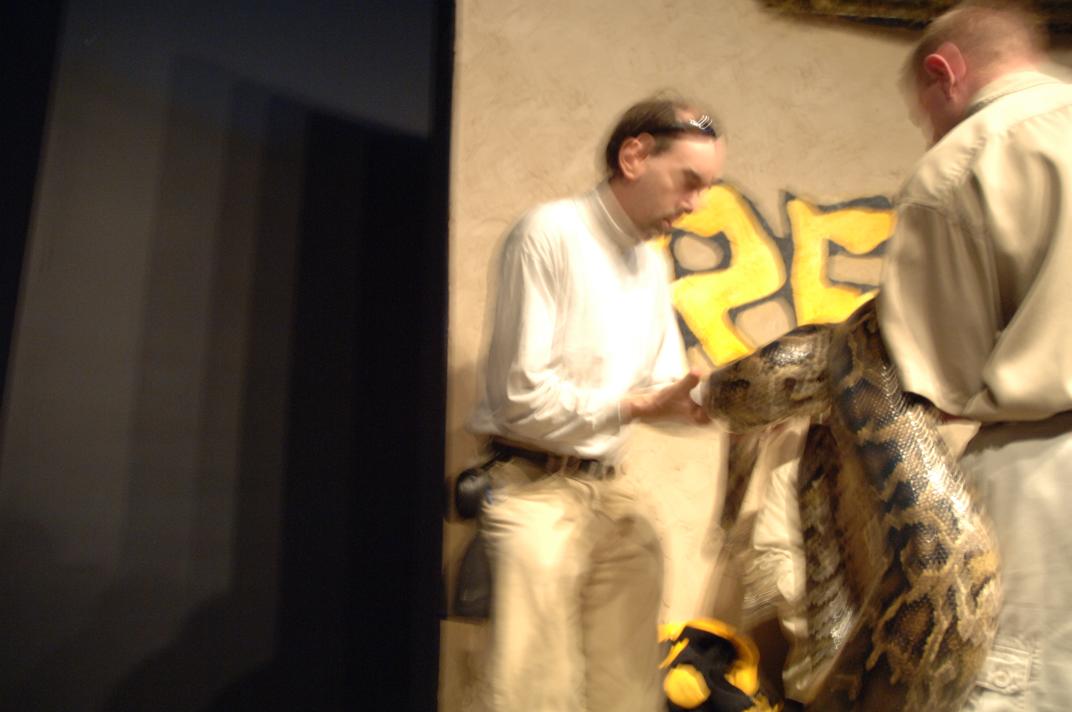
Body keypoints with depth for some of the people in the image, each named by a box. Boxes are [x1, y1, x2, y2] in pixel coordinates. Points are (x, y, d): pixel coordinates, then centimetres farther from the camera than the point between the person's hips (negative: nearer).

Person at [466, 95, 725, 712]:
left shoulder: (653, 264, 14)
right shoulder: (550, 233, -11)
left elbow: (664, 391, 14)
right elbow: (521, 395, -16)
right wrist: (635, 406, -17)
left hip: (611, 490, 7)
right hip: (537, 488, -7)